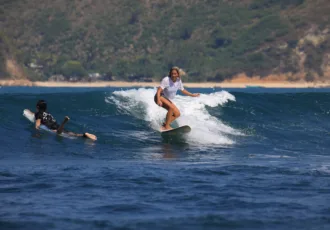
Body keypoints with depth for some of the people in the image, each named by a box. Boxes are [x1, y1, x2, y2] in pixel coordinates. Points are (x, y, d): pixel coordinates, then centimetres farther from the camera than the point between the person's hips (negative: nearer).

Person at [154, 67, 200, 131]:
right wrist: (158, 100, -42)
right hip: (160, 97, -8)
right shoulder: (166, 80, -23)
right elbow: (159, 90, -28)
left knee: (177, 114, 0)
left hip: (167, 99, 8)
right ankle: (167, 127, -28)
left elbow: (183, 90, 15)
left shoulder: (178, 81, -3)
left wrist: (192, 95, 18)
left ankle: (164, 125, 3)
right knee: (171, 107, -31)